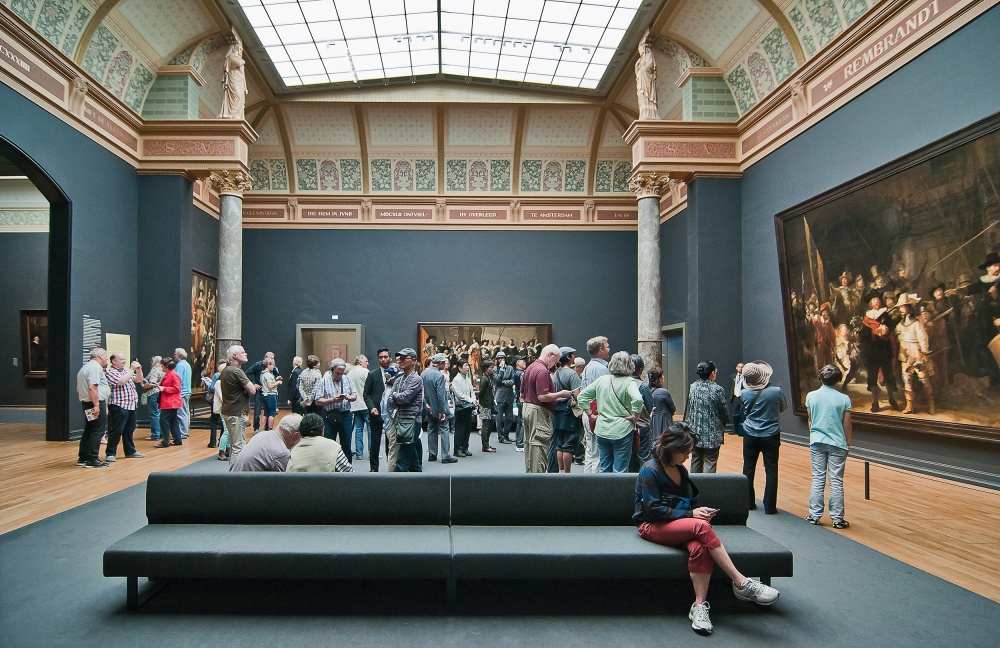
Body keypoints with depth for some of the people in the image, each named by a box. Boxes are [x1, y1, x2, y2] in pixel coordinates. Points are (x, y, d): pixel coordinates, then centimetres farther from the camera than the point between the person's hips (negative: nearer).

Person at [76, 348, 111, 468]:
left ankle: (83, 458, 22)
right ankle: (92, 460, -5)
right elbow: (92, 387, -24)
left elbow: (78, 389, 25)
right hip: (97, 403, -11)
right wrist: (96, 405, -25)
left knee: (89, 430, 16)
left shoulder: (85, 367, 20)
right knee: (97, 431, -6)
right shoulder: (95, 367, -14)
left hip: (87, 403, 11)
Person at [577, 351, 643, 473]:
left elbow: (581, 396, 7)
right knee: (620, 470, 5)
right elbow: (637, 399, -28)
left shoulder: (601, 380, 4)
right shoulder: (629, 382, -10)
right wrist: (634, 416, -14)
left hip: (602, 430, 4)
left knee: (604, 469, 15)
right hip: (621, 430, -4)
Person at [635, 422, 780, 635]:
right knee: (701, 527, -33)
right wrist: (690, 514, -18)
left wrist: (698, 511, 2)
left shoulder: (680, 470, 15)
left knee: (699, 547, -31)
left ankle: (699, 606, -30)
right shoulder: (650, 471, -10)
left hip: (680, 524, 6)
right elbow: (654, 510, -15)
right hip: (652, 526, -6)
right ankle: (741, 583, -28)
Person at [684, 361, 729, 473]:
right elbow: (724, 411, -6)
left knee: (695, 461, 16)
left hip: (695, 431, 5)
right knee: (710, 462, 2)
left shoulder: (692, 387, -1)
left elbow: (688, 408, 6)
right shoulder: (717, 390, -15)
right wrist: (724, 422, 13)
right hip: (712, 433, -5)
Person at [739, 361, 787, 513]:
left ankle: (748, 502, 22)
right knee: (771, 470, 7)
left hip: (751, 435, 2)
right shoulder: (776, 391, -15)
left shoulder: (744, 394, -10)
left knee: (748, 468, 13)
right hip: (771, 435, -2)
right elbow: (783, 409, 3)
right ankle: (769, 506, 11)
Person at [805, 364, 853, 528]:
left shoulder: (811, 396, -2)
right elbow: (847, 424, -2)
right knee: (836, 481, 4)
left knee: (817, 480, 8)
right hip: (837, 444, -2)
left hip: (817, 443, 2)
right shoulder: (844, 398, -8)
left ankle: (814, 516, 12)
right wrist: (847, 443, 11)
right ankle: (837, 519, 9)